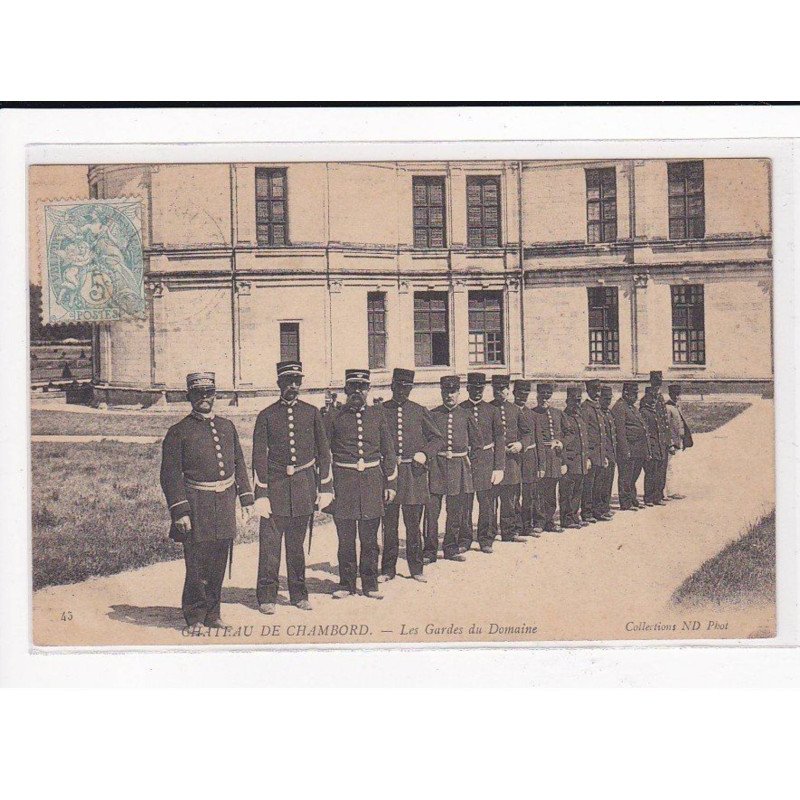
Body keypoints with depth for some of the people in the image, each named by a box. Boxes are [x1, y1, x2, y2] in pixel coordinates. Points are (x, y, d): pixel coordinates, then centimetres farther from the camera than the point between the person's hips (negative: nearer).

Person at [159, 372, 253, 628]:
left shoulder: (227, 427, 12)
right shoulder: (178, 432, -4)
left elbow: (239, 465, 18)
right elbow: (170, 474, -7)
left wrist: (246, 499, 12)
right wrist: (179, 511, -13)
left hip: (225, 502, 5)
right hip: (196, 504, -5)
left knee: (219, 564, 11)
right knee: (197, 566, -2)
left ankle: (212, 614, 23)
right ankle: (194, 617, 11)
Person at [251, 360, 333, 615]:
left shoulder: (312, 413, 6)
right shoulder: (266, 416, 0)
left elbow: (323, 451, 9)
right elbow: (259, 457, -2)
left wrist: (325, 487, 4)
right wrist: (261, 494, -7)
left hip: (304, 485, 2)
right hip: (276, 484, -2)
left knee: (297, 543, 10)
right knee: (270, 543, -2)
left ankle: (298, 594, 20)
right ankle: (267, 596, 6)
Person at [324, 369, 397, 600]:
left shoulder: (377, 415, 8)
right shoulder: (333, 416, 2)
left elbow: (388, 451, 12)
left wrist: (390, 484, 8)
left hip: (372, 483, 2)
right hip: (343, 483, -1)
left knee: (370, 539, 7)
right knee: (346, 539, 5)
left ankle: (370, 584, 16)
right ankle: (346, 584, 16)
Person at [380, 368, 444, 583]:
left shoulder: (420, 411, 6)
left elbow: (438, 439, 9)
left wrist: (425, 453, -8)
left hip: (414, 473, 0)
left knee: (413, 525, 6)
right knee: (389, 525, 4)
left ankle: (416, 568, 15)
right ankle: (388, 569, 13)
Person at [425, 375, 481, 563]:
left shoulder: (465, 415, 7)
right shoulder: (433, 414, 2)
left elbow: (477, 441, 16)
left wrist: (467, 458, 13)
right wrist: (428, 456, 3)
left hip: (459, 466, 2)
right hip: (436, 465, -2)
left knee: (455, 512, 7)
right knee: (432, 510, -5)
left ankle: (451, 548, 18)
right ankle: (429, 551, 1)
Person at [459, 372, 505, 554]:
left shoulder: (493, 410, 6)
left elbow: (499, 440, 5)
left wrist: (499, 467, -2)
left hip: (486, 462, 1)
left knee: (486, 504, 5)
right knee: (465, 503, 1)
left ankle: (485, 540, 15)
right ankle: (464, 540, 10)